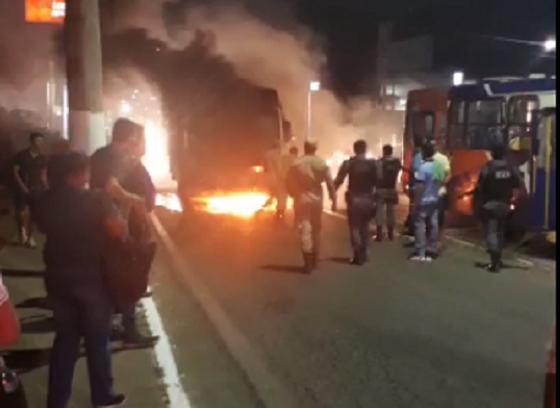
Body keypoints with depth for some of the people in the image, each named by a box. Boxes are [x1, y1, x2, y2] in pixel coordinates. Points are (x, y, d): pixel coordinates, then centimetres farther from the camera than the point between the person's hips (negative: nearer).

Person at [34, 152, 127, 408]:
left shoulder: (46, 202, 1)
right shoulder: (95, 200, -16)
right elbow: (120, 231, -24)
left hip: (58, 277, 5)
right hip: (91, 278, -5)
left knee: (65, 338, 17)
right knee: (97, 339, 10)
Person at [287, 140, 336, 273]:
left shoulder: (296, 163, -9)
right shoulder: (322, 163, -4)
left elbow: (290, 183, -6)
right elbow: (330, 184, -5)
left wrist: (295, 195, 12)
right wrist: (334, 200, 1)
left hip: (301, 199, -2)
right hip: (317, 199, 2)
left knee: (305, 230, 0)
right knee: (316, 229, 16)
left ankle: (308, 263, -3)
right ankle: (315, 261, 22)